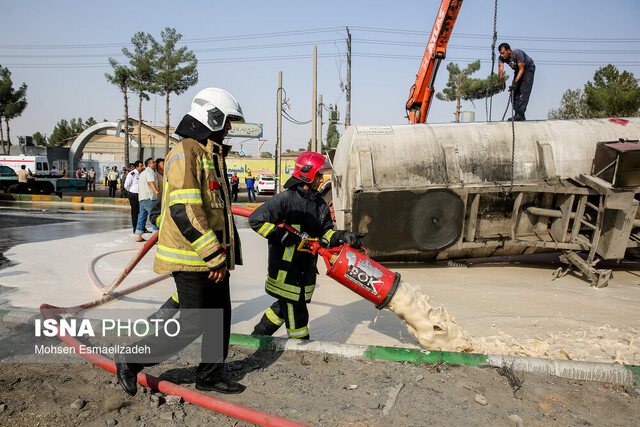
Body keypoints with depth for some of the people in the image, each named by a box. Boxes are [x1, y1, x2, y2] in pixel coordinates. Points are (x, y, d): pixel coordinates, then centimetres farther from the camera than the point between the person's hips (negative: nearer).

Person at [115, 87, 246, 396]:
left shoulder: (211, 155, 17)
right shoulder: (185, 154, -16)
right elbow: (184, 211, -25)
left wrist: (226, 251, 22)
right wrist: (214, 256, -22)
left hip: (213, 255, 10)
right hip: (192, 257, -10)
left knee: (220, 316, 14)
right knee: (193, 324, -3)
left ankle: (211, 375, 30)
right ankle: (131, 360, 15)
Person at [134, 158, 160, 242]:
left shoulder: (143, 173, 26)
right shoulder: (150, 171, -6)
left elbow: (139, 186, 30)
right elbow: (150, 182, -24)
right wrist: (156, 191, -39)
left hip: (141, 198, 10)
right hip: (149, 198, -10)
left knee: (142, 217, 12)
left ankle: (138, 236, 13)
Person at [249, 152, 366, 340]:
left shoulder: (320, 204, 9)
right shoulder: (285, 199, -13)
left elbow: (326, 232, 10)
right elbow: (256, 220, -14)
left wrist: (343, 236, -9)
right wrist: (282, 235, -19)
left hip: (306, 268, 8)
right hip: (285, 268, -8)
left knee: (285, 306, 21)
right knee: (297, 316, 0)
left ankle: (259, 335, 40)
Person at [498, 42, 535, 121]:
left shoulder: (518, 53, -34)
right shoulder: (501, 58, -19)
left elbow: (521, 69, -31)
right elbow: (501, 67, -35)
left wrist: (515, 82, -39)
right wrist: (501, 79, -55)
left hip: (528, 68, -6)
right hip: (518, 70, 6)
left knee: (524, 91, -18)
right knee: (514, 91, -3)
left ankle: (520, 114, -24)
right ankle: (517, 114, -1)